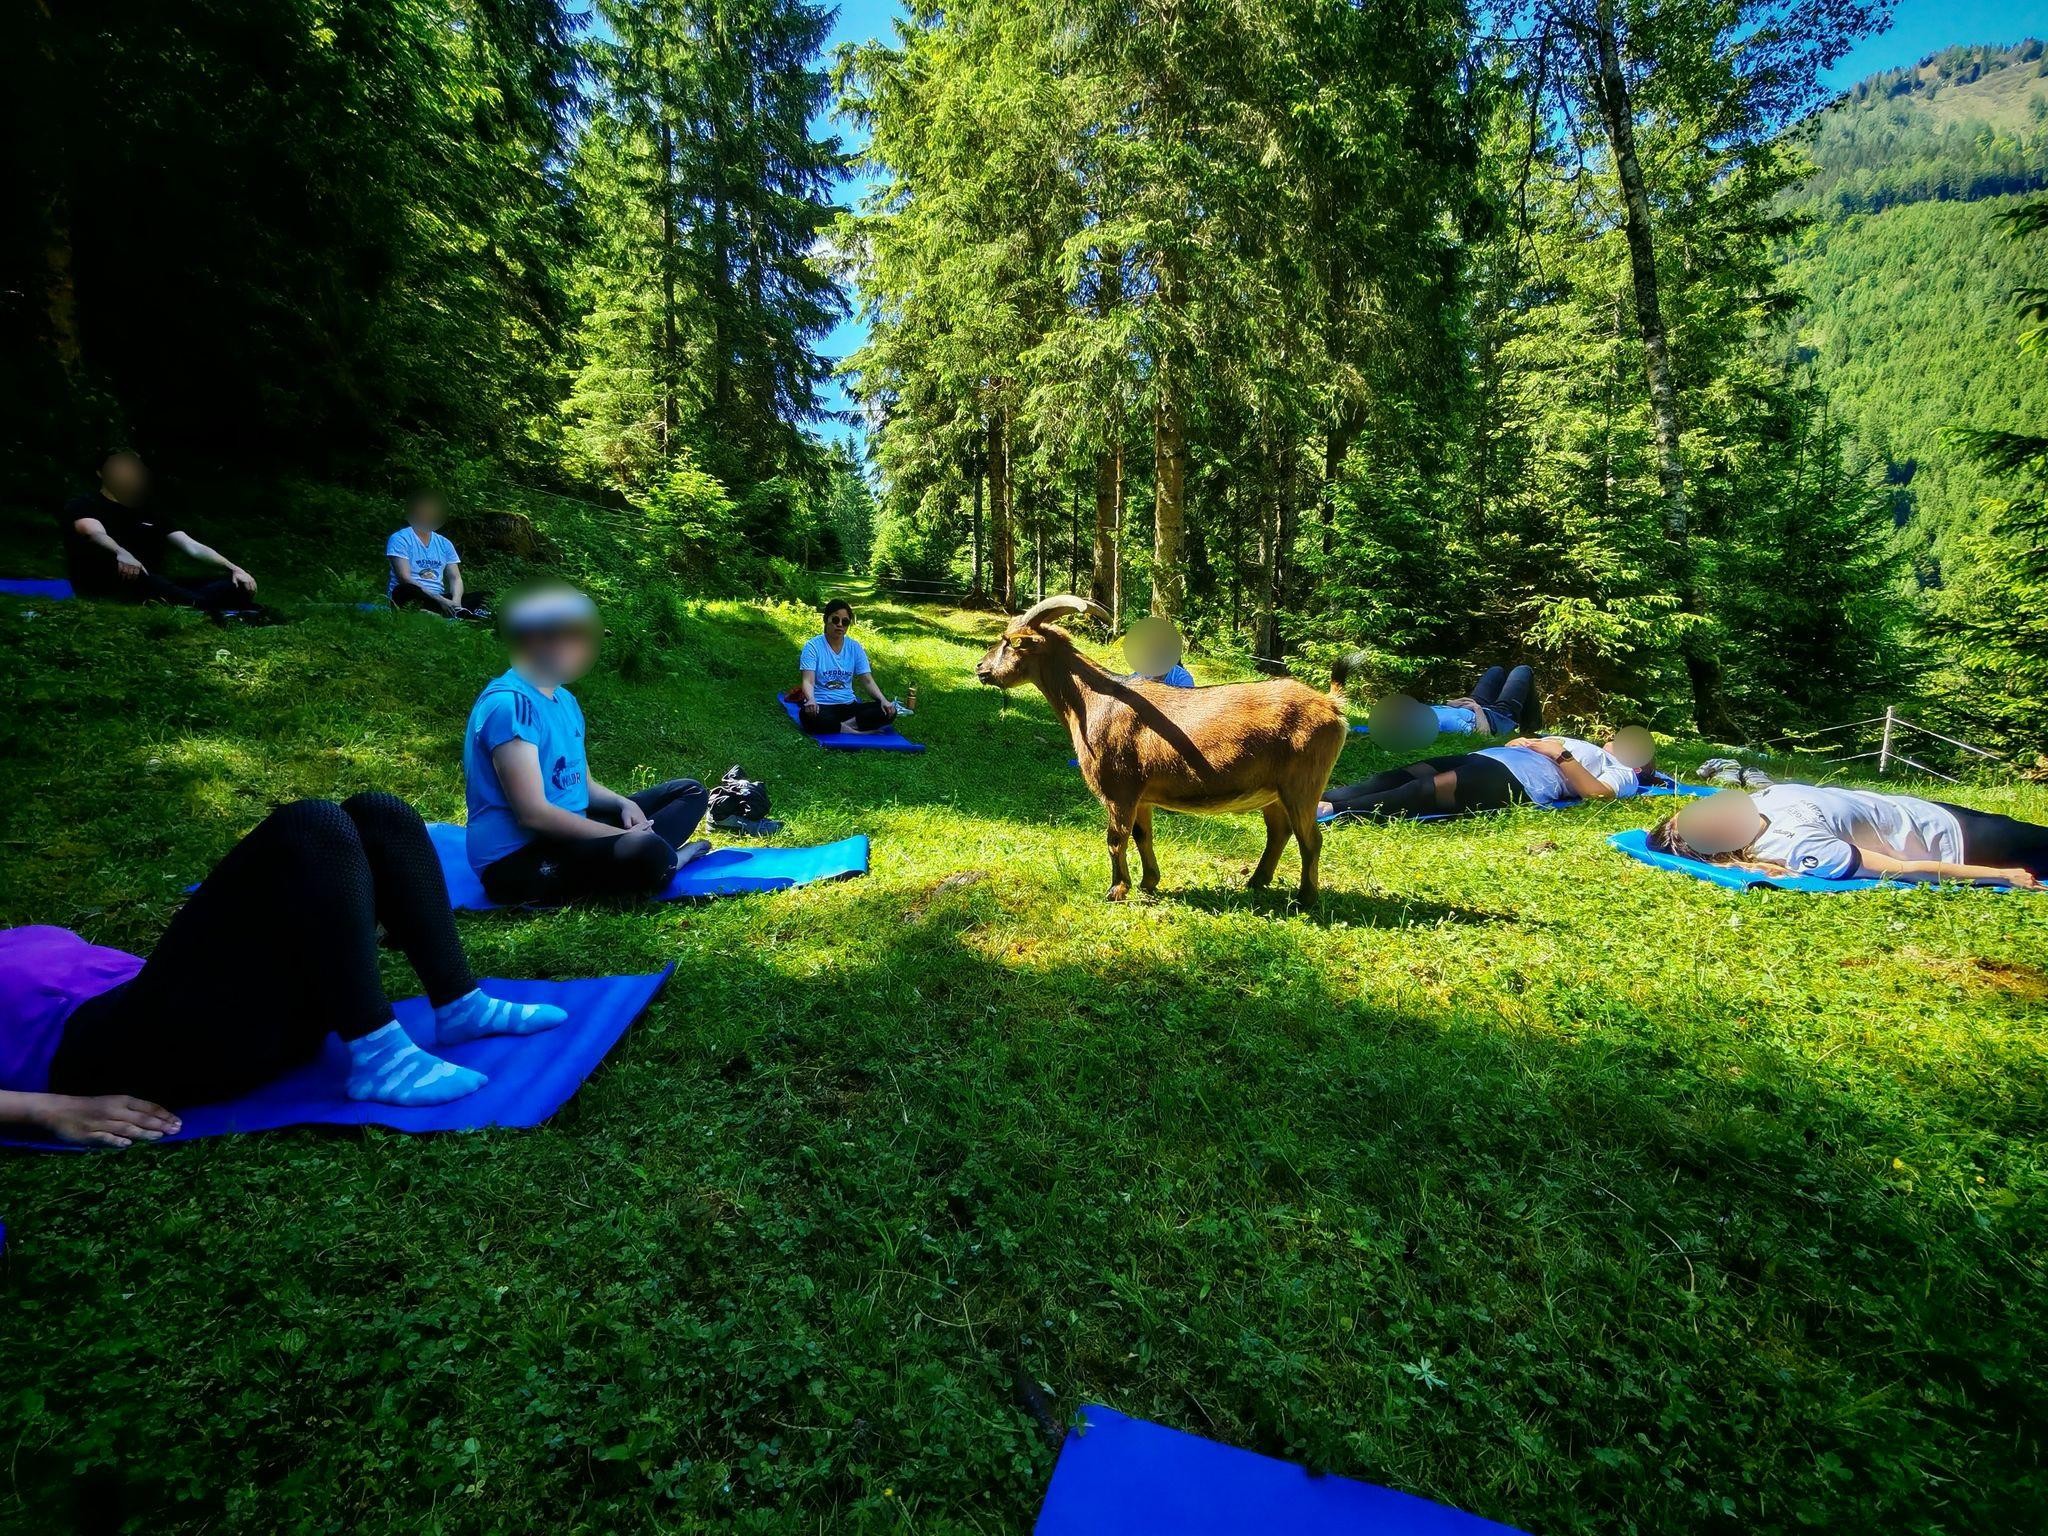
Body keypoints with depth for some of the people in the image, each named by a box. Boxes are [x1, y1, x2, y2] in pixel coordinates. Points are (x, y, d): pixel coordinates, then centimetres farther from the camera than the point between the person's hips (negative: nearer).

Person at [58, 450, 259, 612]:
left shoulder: (149, 516, 25)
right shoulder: (83, 505, 9)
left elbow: (192, 547, 10)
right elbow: (95, 534, -15)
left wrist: (233, 568, -10)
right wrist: (120, 553, -40)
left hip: (155, 590, 5)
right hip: (105, 590, -5)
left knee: (236, 585, -12)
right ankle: (207, 609, -59)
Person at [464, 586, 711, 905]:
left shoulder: (563, 699, 12)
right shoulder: (510, 704, -19)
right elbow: (532, 814, -25)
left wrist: (624, 804, -4)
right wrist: (624, 835, -19)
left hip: (567, 833, 10)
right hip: (517, 858, -10)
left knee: (690, 791, 13)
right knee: (646, 852, -36)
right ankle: (656, 863, -2)